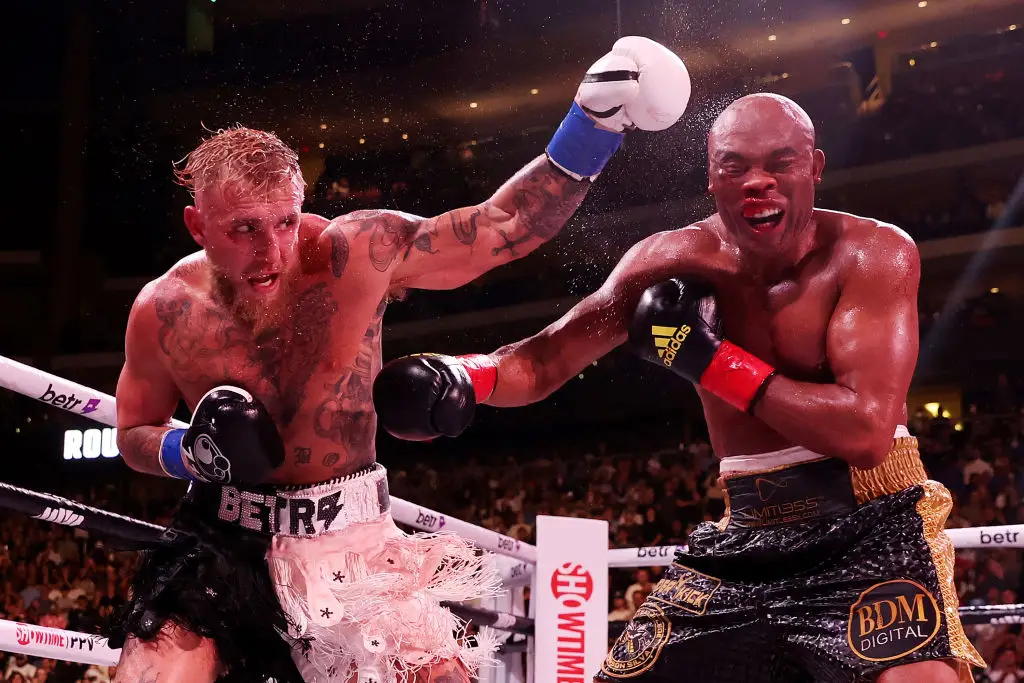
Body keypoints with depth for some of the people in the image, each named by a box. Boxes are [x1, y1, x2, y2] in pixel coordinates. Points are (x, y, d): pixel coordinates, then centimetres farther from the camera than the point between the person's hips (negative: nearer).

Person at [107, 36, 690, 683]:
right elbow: (134, 435, 9)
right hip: (222, 545, 0)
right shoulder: (164, 312, -10)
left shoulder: (358, 254, -15)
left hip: (353, 540, 0)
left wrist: (592, 125, -18)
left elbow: (503, 227, -8)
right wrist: (190, 453, -13)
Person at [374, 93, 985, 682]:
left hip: (874, 531, -4)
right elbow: (546, 358, -3)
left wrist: (711, 360, -20)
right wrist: (465, 377, -27)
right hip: (748, 538, 4)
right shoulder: (679, 263, -2)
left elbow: (865, 431, -25)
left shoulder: (873, 253, -14)